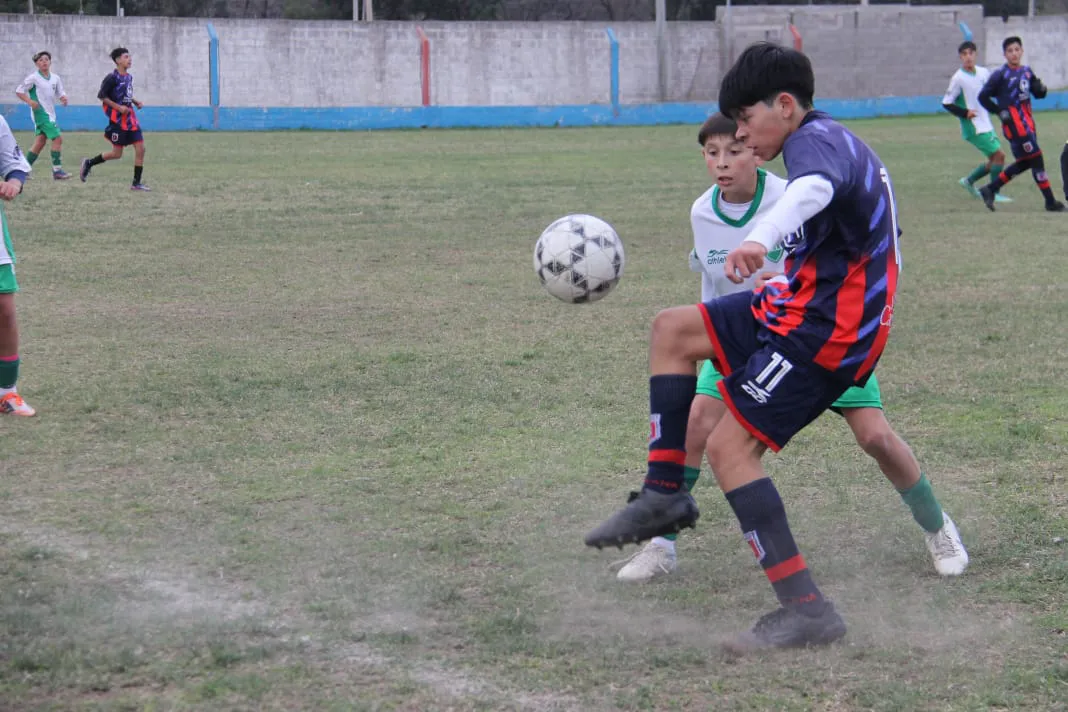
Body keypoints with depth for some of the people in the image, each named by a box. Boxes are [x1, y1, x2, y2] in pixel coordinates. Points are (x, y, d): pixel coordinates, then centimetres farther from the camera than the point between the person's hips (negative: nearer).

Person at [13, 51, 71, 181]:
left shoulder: (55, 78, 8)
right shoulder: (33, 78, -8)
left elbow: (60, 92, 16)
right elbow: (19, 91, -6)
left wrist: (63, 98, -8)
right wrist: (29, 101, -22)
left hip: (50, 114, 7)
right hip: (40, 113, -7)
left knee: (40, 142, 11)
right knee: (58, 138, -15)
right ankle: (57, 170, -12)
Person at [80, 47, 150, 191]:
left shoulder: (129, 77, 11)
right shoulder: (112, 78, -12)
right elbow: (101, 96, -11)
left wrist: (135, 102, 7)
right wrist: (118, 107, -18)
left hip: (130, 117, 7)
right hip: (117, 119, -7)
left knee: (140, 148, -2)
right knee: (117, 153, -2)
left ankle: (136, 183, 3)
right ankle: (88, 163, 19)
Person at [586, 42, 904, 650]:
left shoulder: (815, 140, -16)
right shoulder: (836, 143, 18)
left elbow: (814, 189, -41)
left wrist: (761, 237, -61)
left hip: (824, 328, -11)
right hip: (804, 306, 11)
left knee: (729, 446, -14)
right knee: (672, 329, 14)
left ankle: (806, 611, -16)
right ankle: (664, 496, 12)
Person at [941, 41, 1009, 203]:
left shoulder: (984, 72, 5)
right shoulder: (958, 78, -13)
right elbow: (946, 103, -10)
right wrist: (965, 113, -17)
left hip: (986, 125, 7)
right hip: (974, 128, -7)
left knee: (994, 159, 11)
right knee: (999, 155, -12)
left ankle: (969, 181, 27)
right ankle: (994, 194, -5)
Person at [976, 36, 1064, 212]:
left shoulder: (1026, 71, 11)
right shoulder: (1000, 74, -8)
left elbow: (1038, 94, 16)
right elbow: (983, 96, -5)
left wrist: (1041, 89, -7)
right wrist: (1000, 112, -13)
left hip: (1027, 121, 8)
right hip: (1013, 122, -8)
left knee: (1025, 162, 12)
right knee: (1036, 158, -8)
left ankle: (990, 189, 20)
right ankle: (1050, 201, -1)